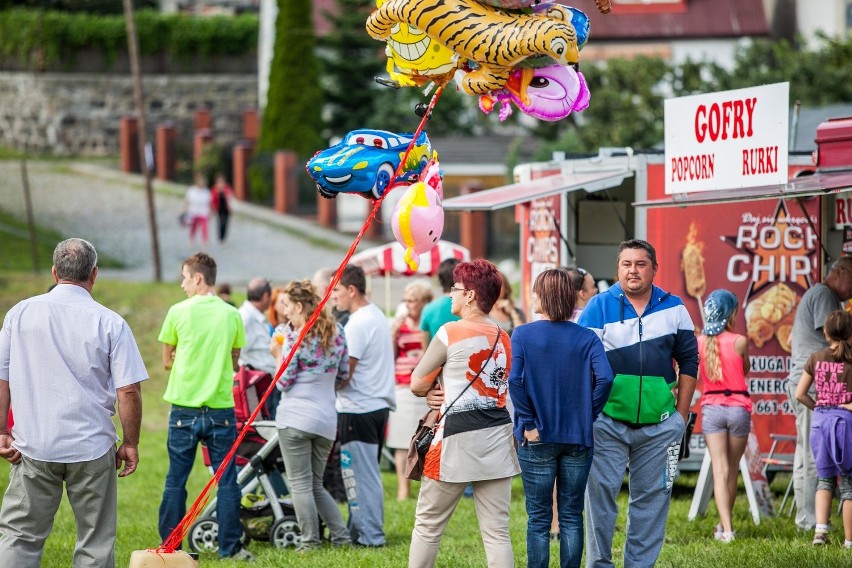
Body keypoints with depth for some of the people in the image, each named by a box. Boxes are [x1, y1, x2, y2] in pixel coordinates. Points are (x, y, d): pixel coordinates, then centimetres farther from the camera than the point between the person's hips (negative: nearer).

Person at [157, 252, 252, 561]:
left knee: (176, 480, 6)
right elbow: (234, 363, 12)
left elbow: (167, 361, 5)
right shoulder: (232, 315, 2)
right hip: (221, 407, 1)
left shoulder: (178, 312, -4)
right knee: (226, 480, 6)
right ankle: (230, 546, 6)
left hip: (184, 408, -1)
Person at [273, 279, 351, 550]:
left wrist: (278, 352, 5)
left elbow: (283, 382, -9)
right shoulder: (336, 332, 8)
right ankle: (341, 535, 10)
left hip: (295, 416, -7)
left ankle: (311, 541, 1)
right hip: (327, 418, 7)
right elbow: (343, 375, 17)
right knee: (316, 484, 17)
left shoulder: (295, 337, -11)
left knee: (300, 484, 1)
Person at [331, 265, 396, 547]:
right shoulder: (377, 316, 13)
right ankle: (361, 529, 22)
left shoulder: (357, 325, -17)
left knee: (360, 474, -3)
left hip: (358, 409, -10)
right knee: (366, 473, 16)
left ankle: (369, 535, 0)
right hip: (378, 404, 10)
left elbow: (342, 377, -19)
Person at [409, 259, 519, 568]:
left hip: (457, 438, -5)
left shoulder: (451, 333, -7)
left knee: (428, 526, 6)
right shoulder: (504, 339, 10)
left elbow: (417, 384, -1)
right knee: (497, 532, 3)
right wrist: (448, 393, 8)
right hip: (498, 438, 5)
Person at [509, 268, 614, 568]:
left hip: (537, 440, -1)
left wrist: (529, 422, -10)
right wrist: (588, 416, -4)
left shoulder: (522, 335, -6)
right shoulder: (586, 337, -2)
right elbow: (605, 377, -16)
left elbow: (514, 380, -18)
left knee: (538, 518, 6)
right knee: (572, 516, 9)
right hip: (578, 438, 2)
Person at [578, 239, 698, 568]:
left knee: (652, 497, 5)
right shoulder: (598, 307, 1)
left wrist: (681, 415, 7)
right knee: (600, 494, -2)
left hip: (659, 423, 2)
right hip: (607, 420, -2)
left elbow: (688, 362, 12)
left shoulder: (674, 309, 8)